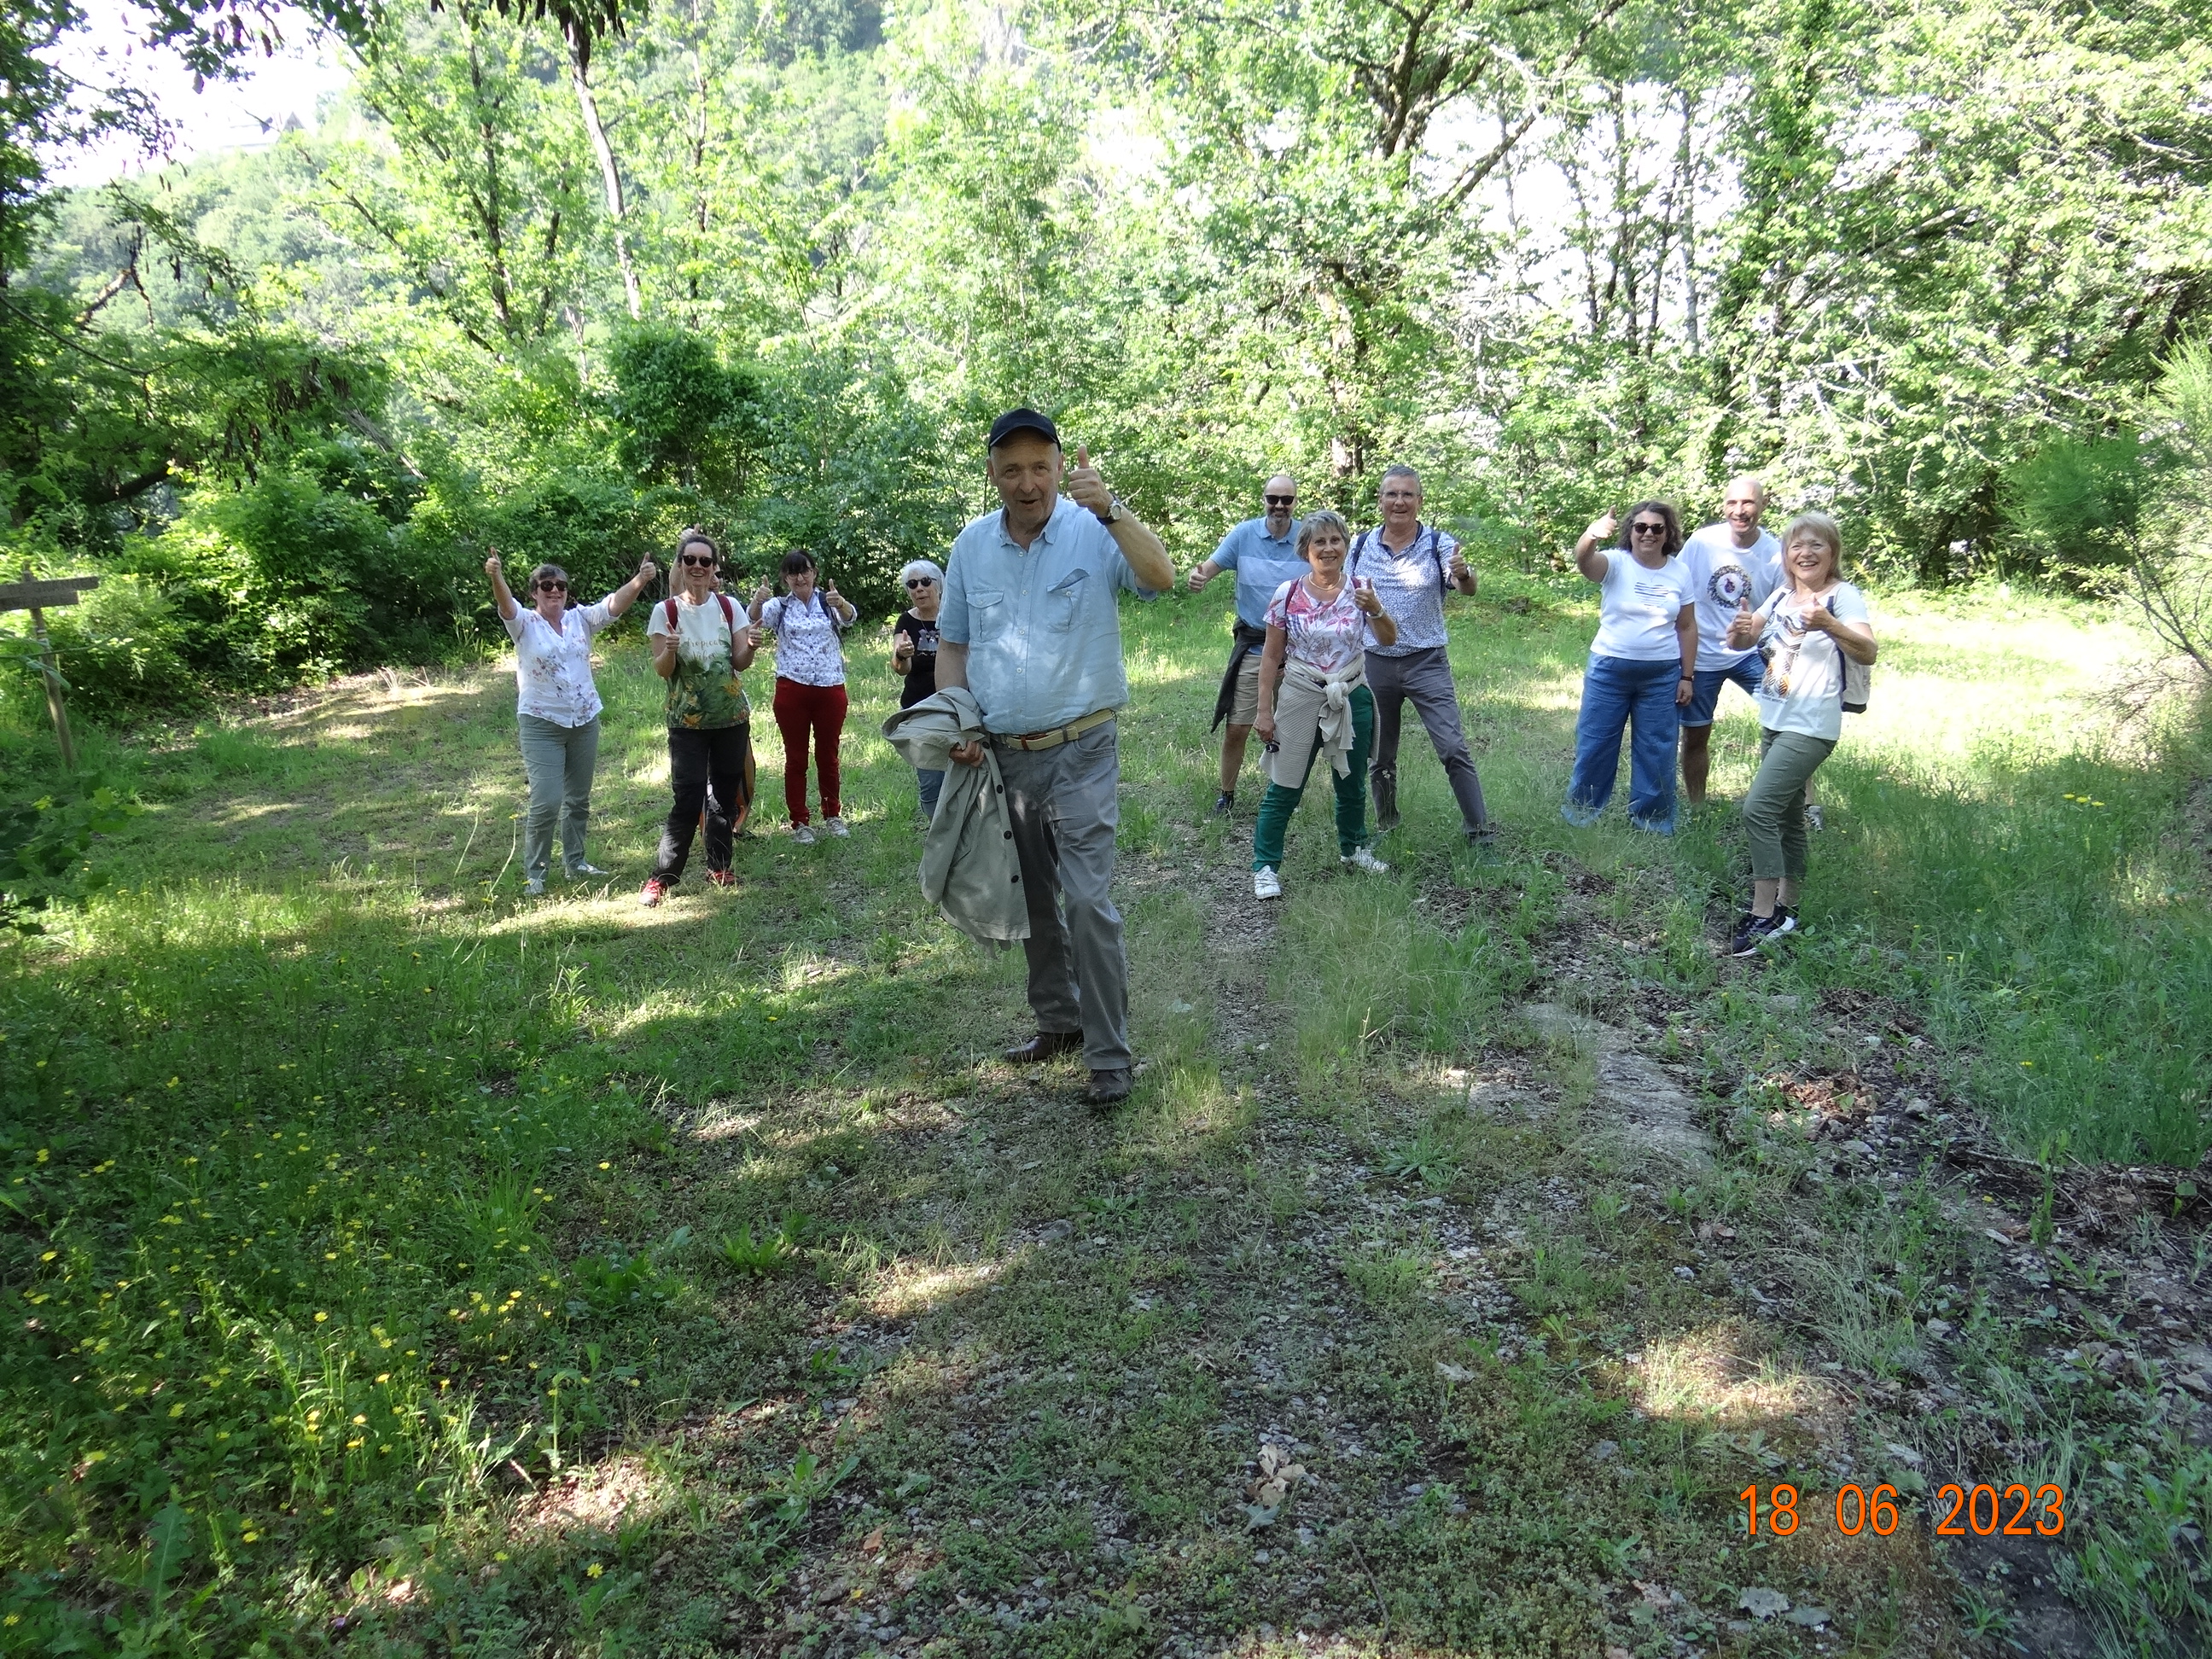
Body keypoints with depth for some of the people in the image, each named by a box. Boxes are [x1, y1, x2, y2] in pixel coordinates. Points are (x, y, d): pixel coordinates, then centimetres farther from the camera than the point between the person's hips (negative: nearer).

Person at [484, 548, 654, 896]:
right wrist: (496, 577, -47)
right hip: (541, 724, -4)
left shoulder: (581, 619, 4)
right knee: (546, 802, -10)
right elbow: (506, 605, -26)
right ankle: (534, 873, 4)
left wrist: (640, 581, -29)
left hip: (585, 721, 5)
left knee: (579, 799, 15)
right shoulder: (525, 623, -5)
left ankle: (575, 862, 30)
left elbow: (614, 603, -11)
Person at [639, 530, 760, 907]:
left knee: (725, 794, 10)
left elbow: (740, 663, 3)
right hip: (687, 721, -3)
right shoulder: (665, 611, -5)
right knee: (688, 799, -9)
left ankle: (718, 867, 24)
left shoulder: (728, 606, 1)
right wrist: (670, 650, -28)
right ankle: (661, 878, -1)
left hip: (732, 717, 3)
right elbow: (661, 671, -7)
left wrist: (750, 647, -19)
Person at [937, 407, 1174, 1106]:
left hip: (1080, 753, -5)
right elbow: (952, 645, 11)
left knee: (1088, 902, -9)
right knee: (1033, 903, 17)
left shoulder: (1094, 532, -10)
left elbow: (1161, 577, -28)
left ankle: (1110, 1055, 3)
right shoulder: (971, 546, 3)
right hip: (1002, 757, 5)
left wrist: (1110, 510, -40)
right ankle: (1058, 1021, 35)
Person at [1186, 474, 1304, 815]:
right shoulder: (1244, 534, -2)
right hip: (1252, 644, -1)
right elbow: (1212, 565, -9)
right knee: (1237, 728, -1)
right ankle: (1226, 794, 16)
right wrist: (1199, 576, -34)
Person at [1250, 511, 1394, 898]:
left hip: (1352, 698, 3)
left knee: (1352, 784, 17)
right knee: (1284, 789, -3)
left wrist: (1375, 610, -29)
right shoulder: (1288, 594, -6)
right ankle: (1265, 866, 6)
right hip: (1301, 698, -3)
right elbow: (1271, 656, -2)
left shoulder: (1360, 591, -1)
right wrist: (1264, 709, -5)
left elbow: (1388, 640, -9)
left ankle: (1352, 849, 39)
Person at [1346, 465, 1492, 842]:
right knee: (1379, 756, 12)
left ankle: (1479, 831, -3)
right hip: (1375, 664, 3)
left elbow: (1468, 590, -19)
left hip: (1427, 663, -3)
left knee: (1454, 750, -10)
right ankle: (1385, 826, 29)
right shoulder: (1361, 545, 5)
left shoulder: (1438, 543, -5)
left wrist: (1463, 574, -41)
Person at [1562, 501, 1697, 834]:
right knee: (1595, 743, 6)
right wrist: (1591, 537, -52)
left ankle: (1651, 819, 23)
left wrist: (1687, 676, 4)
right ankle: (1580, 812, 21)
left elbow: (1687, 627, 8)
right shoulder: (1615, 563, -6)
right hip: (1609, 669, -2)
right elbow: (1583, 561, -30)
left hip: (1662, 675, 2)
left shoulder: (1679, 573, 3)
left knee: (1657, 749, 9)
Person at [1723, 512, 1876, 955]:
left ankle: (1763, 915, -12)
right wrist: (1741, 627, -13)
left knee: (1759, 808, -17)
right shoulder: (1781, 596, 11)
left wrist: (1828, 624, -42)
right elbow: (1741, 642, 11)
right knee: (1786, 817, 14)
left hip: (1811, 727, -8)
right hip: (1774, 721, 8)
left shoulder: (1843, 595, -11)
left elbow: (1868, 653, -24)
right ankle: (1785, 909, 24)